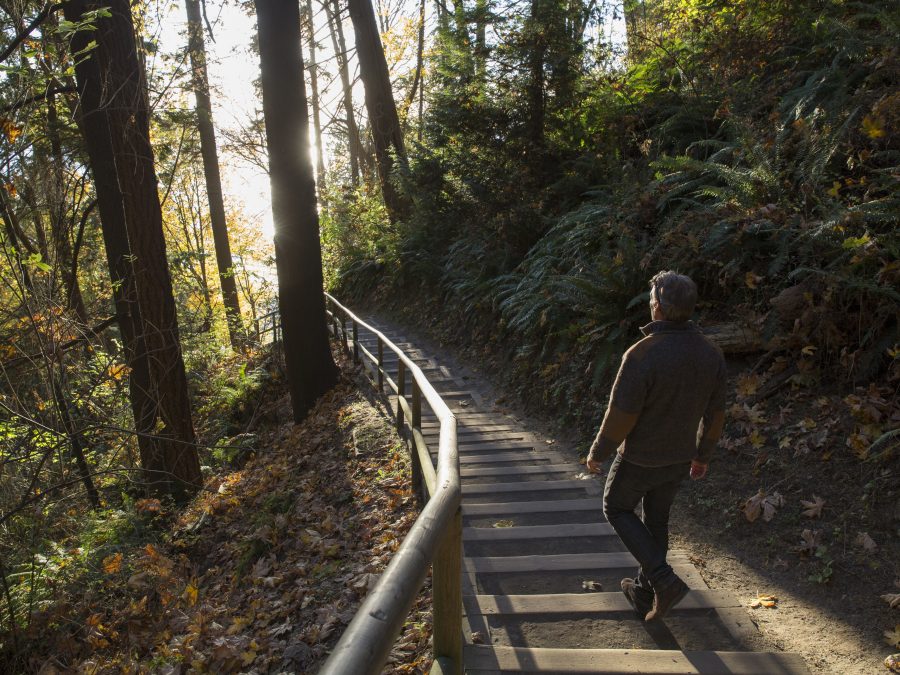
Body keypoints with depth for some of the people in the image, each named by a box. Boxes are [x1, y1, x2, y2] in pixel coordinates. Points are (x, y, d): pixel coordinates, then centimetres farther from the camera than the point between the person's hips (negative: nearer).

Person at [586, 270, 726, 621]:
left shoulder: (642, 355, -28)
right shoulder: (711, 354, -8)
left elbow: (620, 416, -23)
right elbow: (715, 413, 3)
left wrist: (597, 453, -7)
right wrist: (703, 454, 18)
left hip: (640, 458, -6)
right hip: (680, 457, 6)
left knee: (617, 508, 18)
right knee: (657, 519, 22)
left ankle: (663, 579, 6)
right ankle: (644, 592, 36)